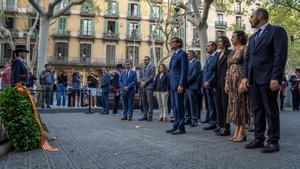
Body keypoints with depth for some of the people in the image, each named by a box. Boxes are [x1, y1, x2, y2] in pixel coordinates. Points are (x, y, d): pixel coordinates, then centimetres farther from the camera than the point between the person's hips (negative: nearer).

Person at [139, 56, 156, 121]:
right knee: (144, 102, 7)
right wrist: (141, 82, -3)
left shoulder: (152, 67, 0)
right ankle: (145, 115, 13)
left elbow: (152, 76, -9)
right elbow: (140, 76, 17)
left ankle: (150, 116, -2)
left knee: (149, 101, -6)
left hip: (149, 86, -6)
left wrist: (145, 82, -11)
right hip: (142, 87, 6)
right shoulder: (142, 68, 19)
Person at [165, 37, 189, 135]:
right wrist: (170, 85, 14)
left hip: (179, 84, -9)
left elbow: (184, 70, -14)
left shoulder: (182, 54, -7)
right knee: (174, 107, 11)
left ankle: (181, 128, 1)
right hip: (173, 85, 9)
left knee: (179, 106, -5)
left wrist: (181, 85, -20)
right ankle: (176, 126, 19)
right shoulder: (174, 55, 20)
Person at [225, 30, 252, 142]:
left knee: (241, 104, -5)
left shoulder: (245, 49, -5)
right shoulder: (233, 52, 18)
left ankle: (242, 133, 1)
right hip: (232, 81, 8)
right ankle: (237, 131, 13)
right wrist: (227, 82, 13)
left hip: (241, 80, -8)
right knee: (234, 105, 7)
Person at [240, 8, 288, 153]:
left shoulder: (276, 31, -3)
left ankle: (273, 142, 8)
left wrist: (275, 78, -18)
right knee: (257, 110, 10)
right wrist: (245, 77, 3)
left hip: (268, 80, -7)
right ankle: (259, 138, 19)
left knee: (271, 111, -1)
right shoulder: (253, 37, 20)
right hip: (253, 80, 7)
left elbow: (280, 56, -11)